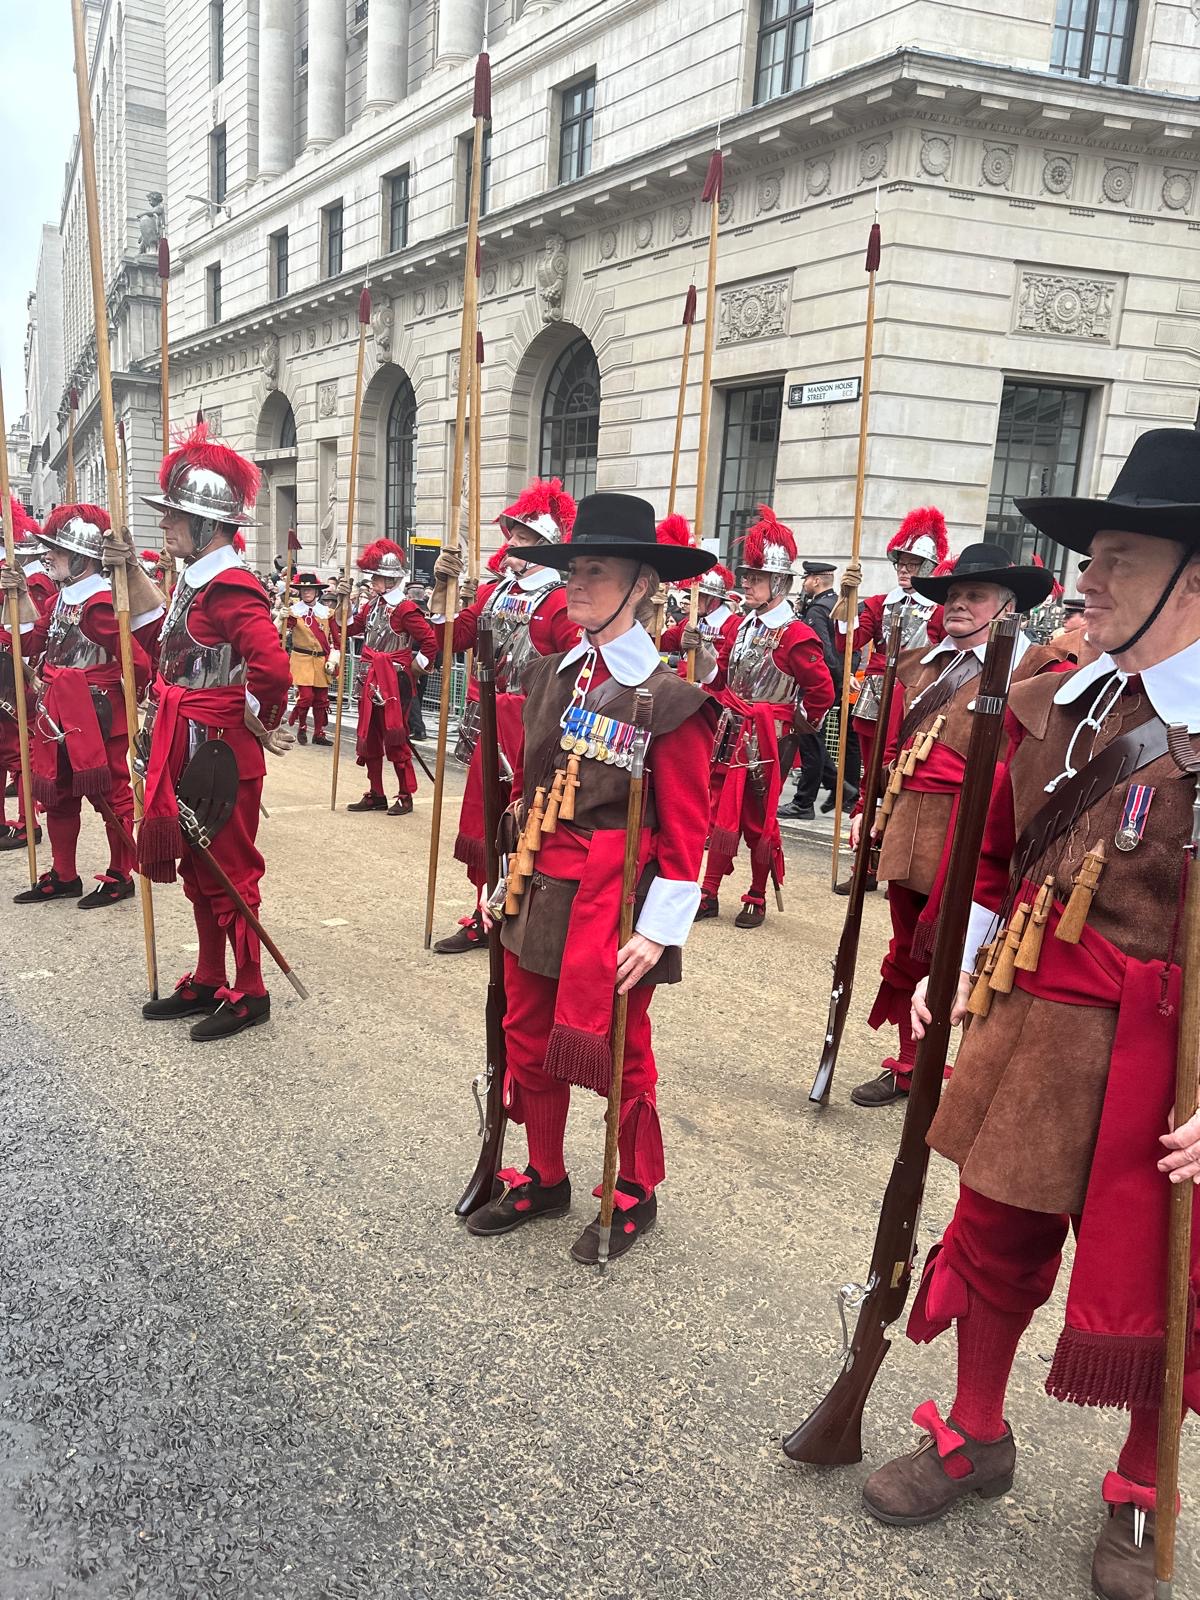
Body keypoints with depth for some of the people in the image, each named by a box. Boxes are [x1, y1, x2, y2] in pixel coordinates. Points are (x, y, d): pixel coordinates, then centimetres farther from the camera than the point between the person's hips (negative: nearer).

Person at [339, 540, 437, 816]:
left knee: (395, 741, -1)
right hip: (370, 682, 8)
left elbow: (431, 642, -15)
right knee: (369, 739, 11)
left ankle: (406, 797, 9)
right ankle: (376, 795, 21)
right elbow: (349, 628, 16)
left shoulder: (404, 609, -14)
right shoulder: (372, 604, 8)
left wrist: (413, 664, -7)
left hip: (394, 684, -8)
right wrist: (343, 599, 5)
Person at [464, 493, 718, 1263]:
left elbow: (687, 832, -13)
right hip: (539, 897, 6)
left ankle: (636, 1193, 32)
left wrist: (660, 931, -15)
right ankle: (544, 1179, 37)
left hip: (612, 908, -6)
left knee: (617, 1055, 9)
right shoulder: (551, 676, 5)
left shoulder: (671, 699, -14)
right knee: (530, 1041, 16)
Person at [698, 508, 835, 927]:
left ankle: (757, 900, 18)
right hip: (731, 736, 6)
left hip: (766, 743, -6)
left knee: (758, 820, 4)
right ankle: (709, 894, 16)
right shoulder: (744, 626, 8)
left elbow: (822, 690, -12)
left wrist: (796, 724, -3)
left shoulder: (795, 635, -14)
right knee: (722, 812, 8)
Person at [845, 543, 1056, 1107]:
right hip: (906, 837, 7)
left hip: (971, 843, -7)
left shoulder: (1034, 671, -5)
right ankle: (908, 1067, 33)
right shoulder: (918, 668, 16)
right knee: (911, 955, 17)